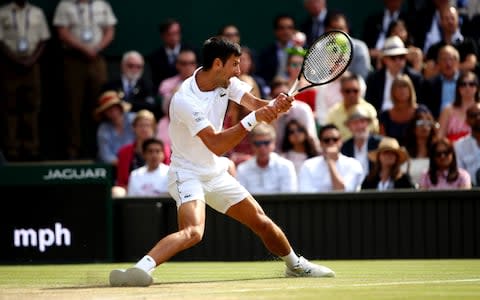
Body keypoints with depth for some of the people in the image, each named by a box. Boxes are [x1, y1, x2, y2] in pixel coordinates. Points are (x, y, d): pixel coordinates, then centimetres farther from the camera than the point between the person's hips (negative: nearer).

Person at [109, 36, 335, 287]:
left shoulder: (225, 82, -3)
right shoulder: (185, 100, -27)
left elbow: (255, 103, -10)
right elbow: (216, 145, -32)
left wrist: (275, 106, -32)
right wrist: (253, 119, -37)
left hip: (216, 174, 8)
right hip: (187, 173, -8)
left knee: (261, 221, 16)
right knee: (193, 232, -33)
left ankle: (296, 265, 38)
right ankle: (140, 269, -42)